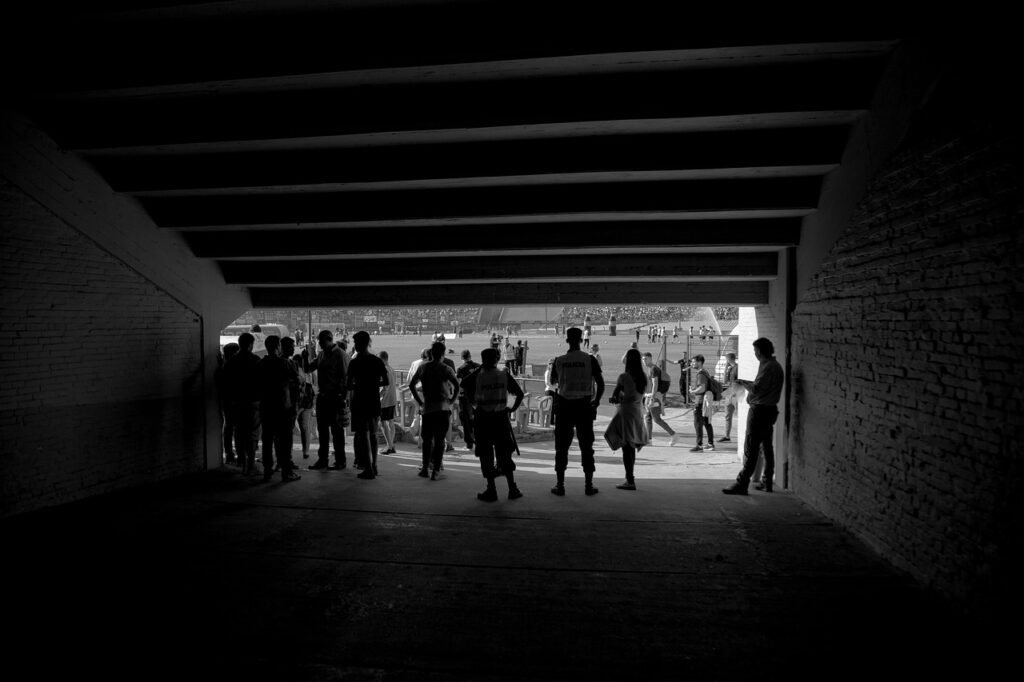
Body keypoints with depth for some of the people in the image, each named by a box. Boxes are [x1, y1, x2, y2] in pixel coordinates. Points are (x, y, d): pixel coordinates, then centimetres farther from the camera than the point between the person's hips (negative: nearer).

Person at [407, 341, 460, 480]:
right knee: (439, 440, 2)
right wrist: (451, 400, -5)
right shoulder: (446, 369, -3)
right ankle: (435, 470, -1)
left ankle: (425, 468, 17)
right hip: (443, 408, -2)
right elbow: (457, 385, -15)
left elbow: (411, 385, 9)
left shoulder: (422, 367, 8)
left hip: (427, 408, 3)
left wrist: (419, 401, 11)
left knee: (427, 439, 16)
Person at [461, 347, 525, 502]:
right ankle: (512, 488, 12)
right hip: (501, 417, 2)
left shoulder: (477, 376, -5)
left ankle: (491, 491, 6)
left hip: (483, 419, -2)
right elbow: (520, 393, 0)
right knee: (504, 454, 13)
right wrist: (513, 409, 10)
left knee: (486, 455, 6)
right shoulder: (504, 375, 1)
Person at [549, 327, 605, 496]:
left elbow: (553, 381, 13)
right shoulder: (589, 359, -5)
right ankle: (589, 485, 11)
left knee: (562, 447, 7)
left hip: (564, 406, 0)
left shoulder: (559, 361, -2)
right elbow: (601, 384, -6)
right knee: (586, 447, 8)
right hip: (584, 406, 0)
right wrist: (596, 401, 9)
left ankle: (560, 484, 9)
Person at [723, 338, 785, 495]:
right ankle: (767, 482, 20)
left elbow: (756, 389, -21)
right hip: (770, 410, 10)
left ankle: (742, 484, -8)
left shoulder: (767, 366, -17)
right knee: (767, 447, 14)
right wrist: (747, 383, 12)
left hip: (759, 410, -10)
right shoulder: (776, 365, 15)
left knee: (751, 449, -9)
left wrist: (743, 382, -5)